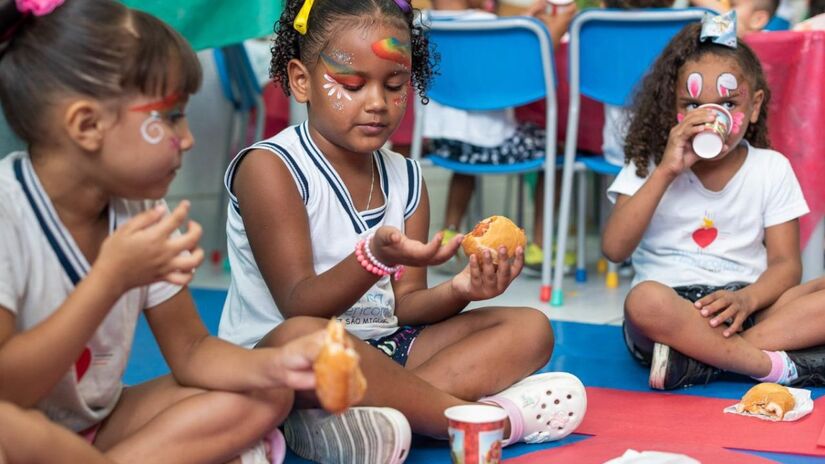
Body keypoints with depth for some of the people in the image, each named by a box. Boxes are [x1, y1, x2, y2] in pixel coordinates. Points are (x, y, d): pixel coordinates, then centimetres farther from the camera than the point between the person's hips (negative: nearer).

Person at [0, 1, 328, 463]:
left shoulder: (139, 208, -2)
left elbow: (191, 351, 1)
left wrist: (278, 364, -19)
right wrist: (112, 278, -30)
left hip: (93, 426, 7)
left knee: (263, 396, -5)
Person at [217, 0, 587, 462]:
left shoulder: (405, 178, 9)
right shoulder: (269, 166, -11)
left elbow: (403, 306, 5)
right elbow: (299, 308, -16)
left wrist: (457, 292, -18)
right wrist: (375, 258, -34)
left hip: (381, 351, 7)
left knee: (530, 328, -3)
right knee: (300, 338, -42)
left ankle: (332, 416, -26)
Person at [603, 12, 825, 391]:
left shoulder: (772, 169, 7)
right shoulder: (651, 167, 4)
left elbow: (785, 263, 2)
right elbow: (615, 249, -9)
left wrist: (747, 299, -21)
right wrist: (667, 171, -16)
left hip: (744, 306, 3)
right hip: (673, 306, -2)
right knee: (645, 300, -37)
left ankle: (691, 358, -29)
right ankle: (772, 365, -27)